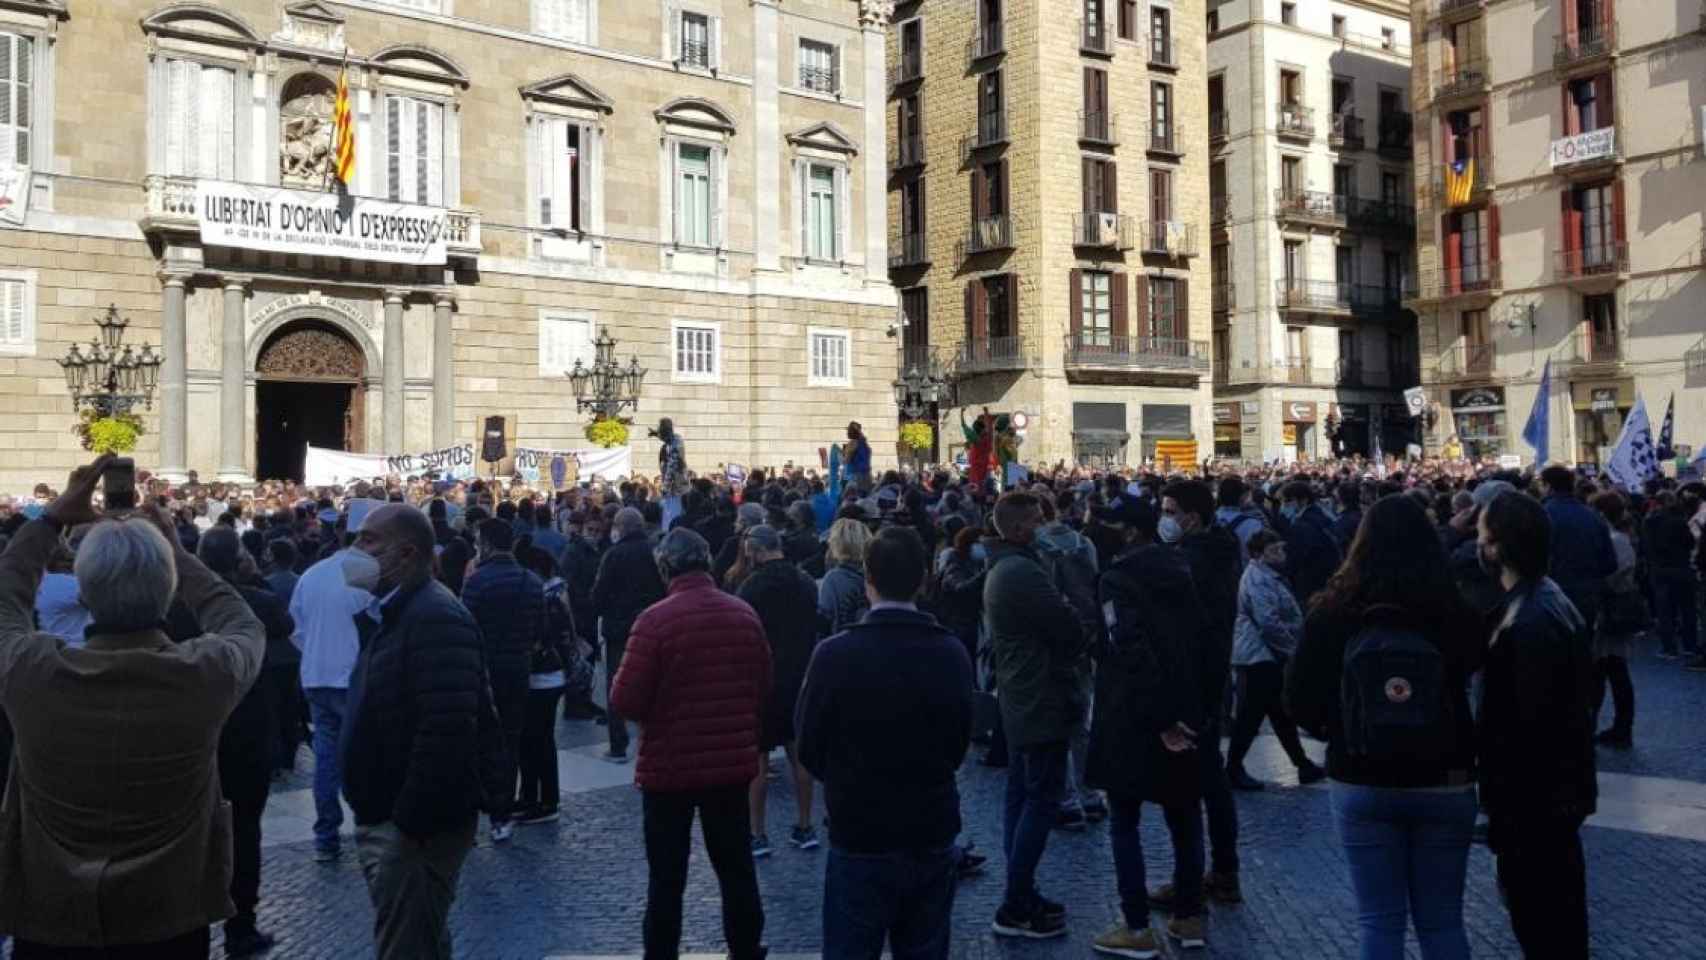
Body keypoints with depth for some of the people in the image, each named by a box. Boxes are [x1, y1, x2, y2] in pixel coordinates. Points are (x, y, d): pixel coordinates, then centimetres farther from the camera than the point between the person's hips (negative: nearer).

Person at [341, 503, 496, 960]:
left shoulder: (435, 616, -21)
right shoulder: (392, 611, 14)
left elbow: (447, 729, -30)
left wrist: (412, 820, -26)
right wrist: (377, 814, 19)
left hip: (416, 825, -10)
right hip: (385, 818, 10)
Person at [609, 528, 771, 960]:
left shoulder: (656, 619, -17)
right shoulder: (745, 614, -2)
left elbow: (625, 703, -17)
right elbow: (763, 687, 8)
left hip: (670, 765, -4)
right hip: (732, 762, 4)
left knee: (666, 878, 10)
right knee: (736, 868, 17)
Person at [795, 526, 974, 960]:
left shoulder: (835, 654, -15)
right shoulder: (953, 653, -5)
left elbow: (810, 749, -3)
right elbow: (959, 744, 7)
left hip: (860, 835, -3)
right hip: (933, 834, 3)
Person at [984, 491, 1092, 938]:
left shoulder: (1001, 569, 13)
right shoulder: (1023, 571, -21)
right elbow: (1070, 629, -20)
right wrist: (1072, 652, 1)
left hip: (1019, 699, 11)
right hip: (1043, 701, -11)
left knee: (1021, 797, 14)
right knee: (1041, 801, -5)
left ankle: (1020, 894, 22)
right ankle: (1016, 909, -1)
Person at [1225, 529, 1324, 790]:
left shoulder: (1268, 575, 15)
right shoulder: (1258, 579, -18)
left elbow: (1285, 617, 23)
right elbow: (1269, 622, -24)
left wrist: (1290, 647, 12)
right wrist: (1292, 648, -15)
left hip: (1269, 656, 11)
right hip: (1259, 657, -11)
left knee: (1282, 715, 15)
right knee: (1251, 715, -4)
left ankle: (1303, 764, 23)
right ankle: (1233, 769, 4)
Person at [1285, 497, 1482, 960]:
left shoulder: (1332, 613, -11)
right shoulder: (1456, 613, -11)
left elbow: (1299, 701, -6)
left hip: (1361, 785, -1)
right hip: (1445, 784, 1)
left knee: (1379, 920, 9)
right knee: (1442, 920, 15)